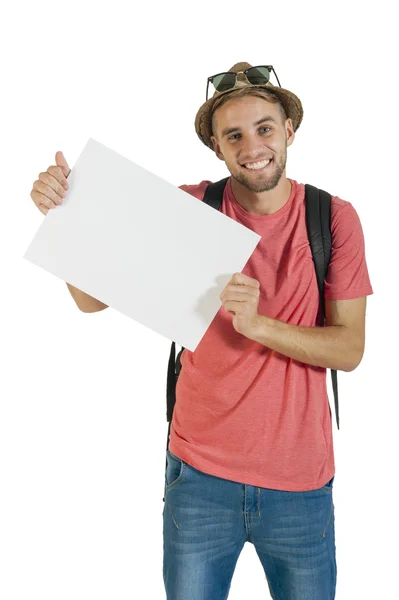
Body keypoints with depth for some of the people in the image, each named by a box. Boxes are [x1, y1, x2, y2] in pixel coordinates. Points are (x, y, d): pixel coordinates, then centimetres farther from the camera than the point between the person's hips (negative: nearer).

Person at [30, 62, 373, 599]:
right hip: (200, 474, 0)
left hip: (300, 481, 0)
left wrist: (258, 323, -25)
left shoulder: (334, 218, -5)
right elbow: (94, 298, -7)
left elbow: (350, 348, -9)